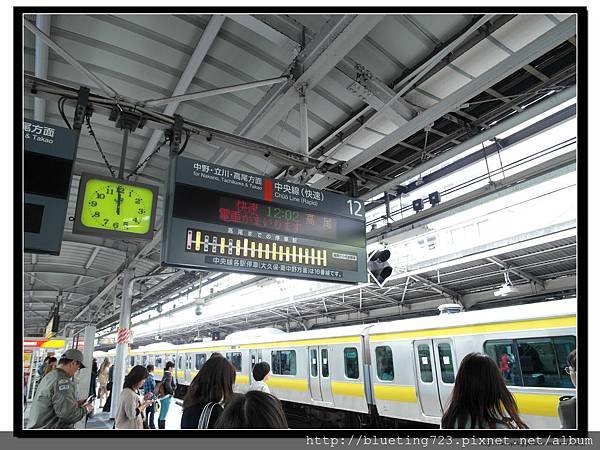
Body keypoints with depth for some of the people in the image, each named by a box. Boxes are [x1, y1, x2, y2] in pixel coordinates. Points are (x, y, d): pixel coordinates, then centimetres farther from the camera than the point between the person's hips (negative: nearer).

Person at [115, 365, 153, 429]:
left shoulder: (135, 390, 3)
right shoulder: (129, 393, -27)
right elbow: (132, 414, -26)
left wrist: (143, 399, 1)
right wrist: (144, 405, -18)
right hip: (127, 427, -10)